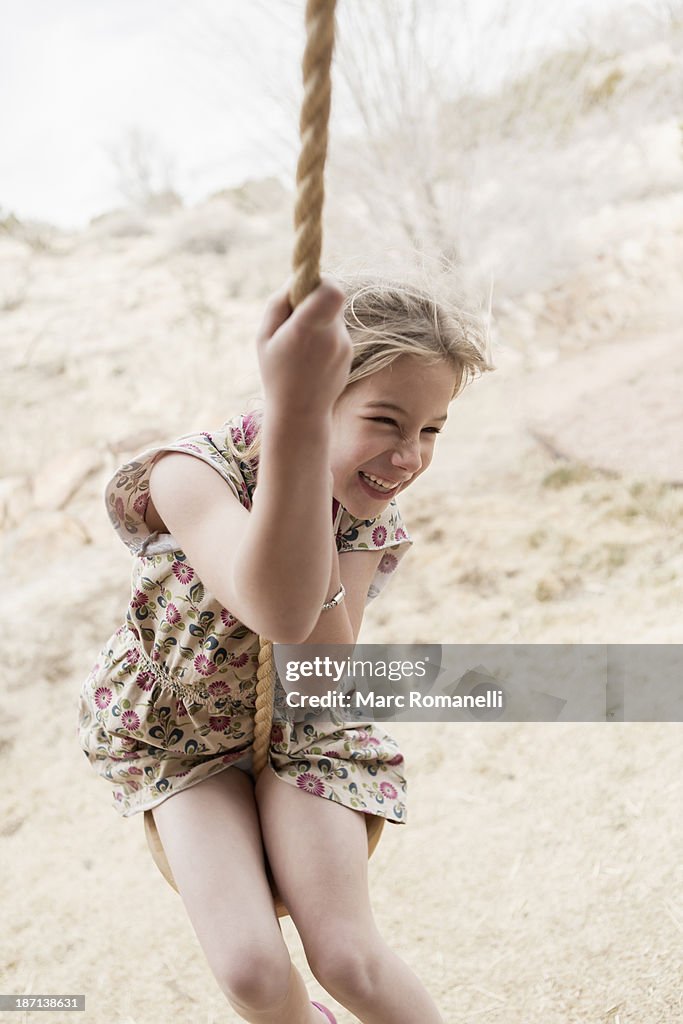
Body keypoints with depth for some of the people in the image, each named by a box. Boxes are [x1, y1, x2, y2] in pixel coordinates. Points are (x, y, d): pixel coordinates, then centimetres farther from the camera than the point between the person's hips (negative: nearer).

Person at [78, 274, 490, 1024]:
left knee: (348, 958, -11)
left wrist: (315, 517, -45)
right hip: (175, 735, -2)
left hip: (299, 730, 2)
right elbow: (274, 612, -55)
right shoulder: (195, 475, -32)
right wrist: (293, 416, -68)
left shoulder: (367, 520, -17)